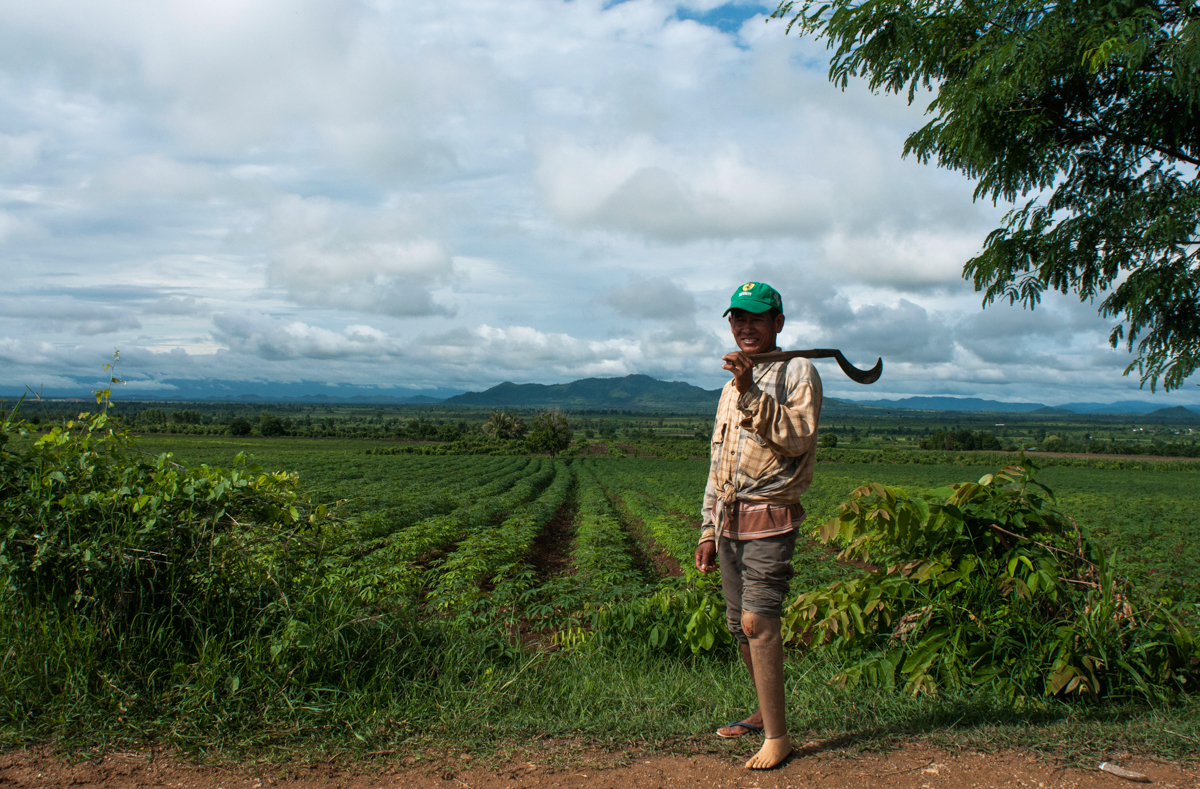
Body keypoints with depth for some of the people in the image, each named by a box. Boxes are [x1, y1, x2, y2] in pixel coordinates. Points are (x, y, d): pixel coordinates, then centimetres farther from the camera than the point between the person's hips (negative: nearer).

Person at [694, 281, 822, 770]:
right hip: (729, 521, 7)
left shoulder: (797, 372, -2)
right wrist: (708, 531, 18)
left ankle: (777, 736, -10)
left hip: (769, 519, -7)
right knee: (741, 627, 11)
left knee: (758, 621, -16)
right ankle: (764, 713, 26)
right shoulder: (731, 387, 20)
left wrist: (751, 393, -26)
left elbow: (800, 436, -19)